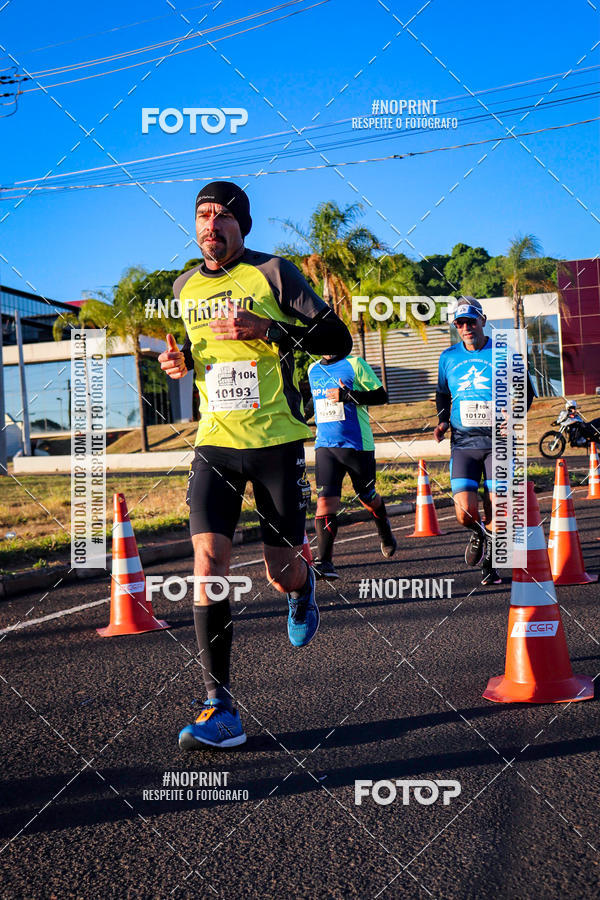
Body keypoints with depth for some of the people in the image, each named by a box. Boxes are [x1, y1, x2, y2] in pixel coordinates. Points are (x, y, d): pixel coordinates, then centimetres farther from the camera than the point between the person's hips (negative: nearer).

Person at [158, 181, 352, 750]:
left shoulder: (273, 273, -4)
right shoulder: (185, 287, 10)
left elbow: (337, 339, -7)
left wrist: (266, 330, -20)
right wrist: (180, 358, 4)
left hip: (276, 441, -3)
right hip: (214, 442, 3)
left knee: (282, 575, 4)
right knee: (208, 560, -14)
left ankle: (301, 590, 45)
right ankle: (220, 709, -11)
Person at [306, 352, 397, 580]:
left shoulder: (355, 364, -4)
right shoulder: (313, 370, 13)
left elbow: (381, 396, -8)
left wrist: (348, 396, -18)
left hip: (357, 444, -3)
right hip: (325, 445, 3)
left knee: (367, 497, 12)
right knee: (325, 500, -12)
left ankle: (385, 532, 44)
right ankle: (324, 563, -13)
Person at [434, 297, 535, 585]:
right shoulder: (448, 357, 7)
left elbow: (526, 390, 10)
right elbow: (442, 394, 24)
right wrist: (442, 421, 6)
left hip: (497, 441, -1)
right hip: (463, 443, 1)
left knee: (496, 509, -4)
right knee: (465, 512, -12)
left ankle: (489, 563, 23)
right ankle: (477, 534, 25)